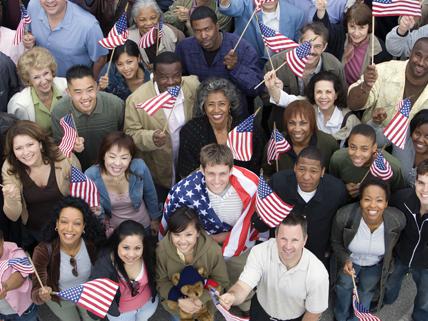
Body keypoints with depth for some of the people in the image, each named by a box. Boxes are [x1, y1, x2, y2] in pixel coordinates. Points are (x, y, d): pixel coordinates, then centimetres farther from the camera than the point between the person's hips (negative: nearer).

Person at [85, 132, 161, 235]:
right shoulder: (91, 176, -27)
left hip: (143, 227, 1)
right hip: (113, 230, -1)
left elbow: (150, 194, -7)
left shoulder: (139, 168, -27)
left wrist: (155, 219, 7)